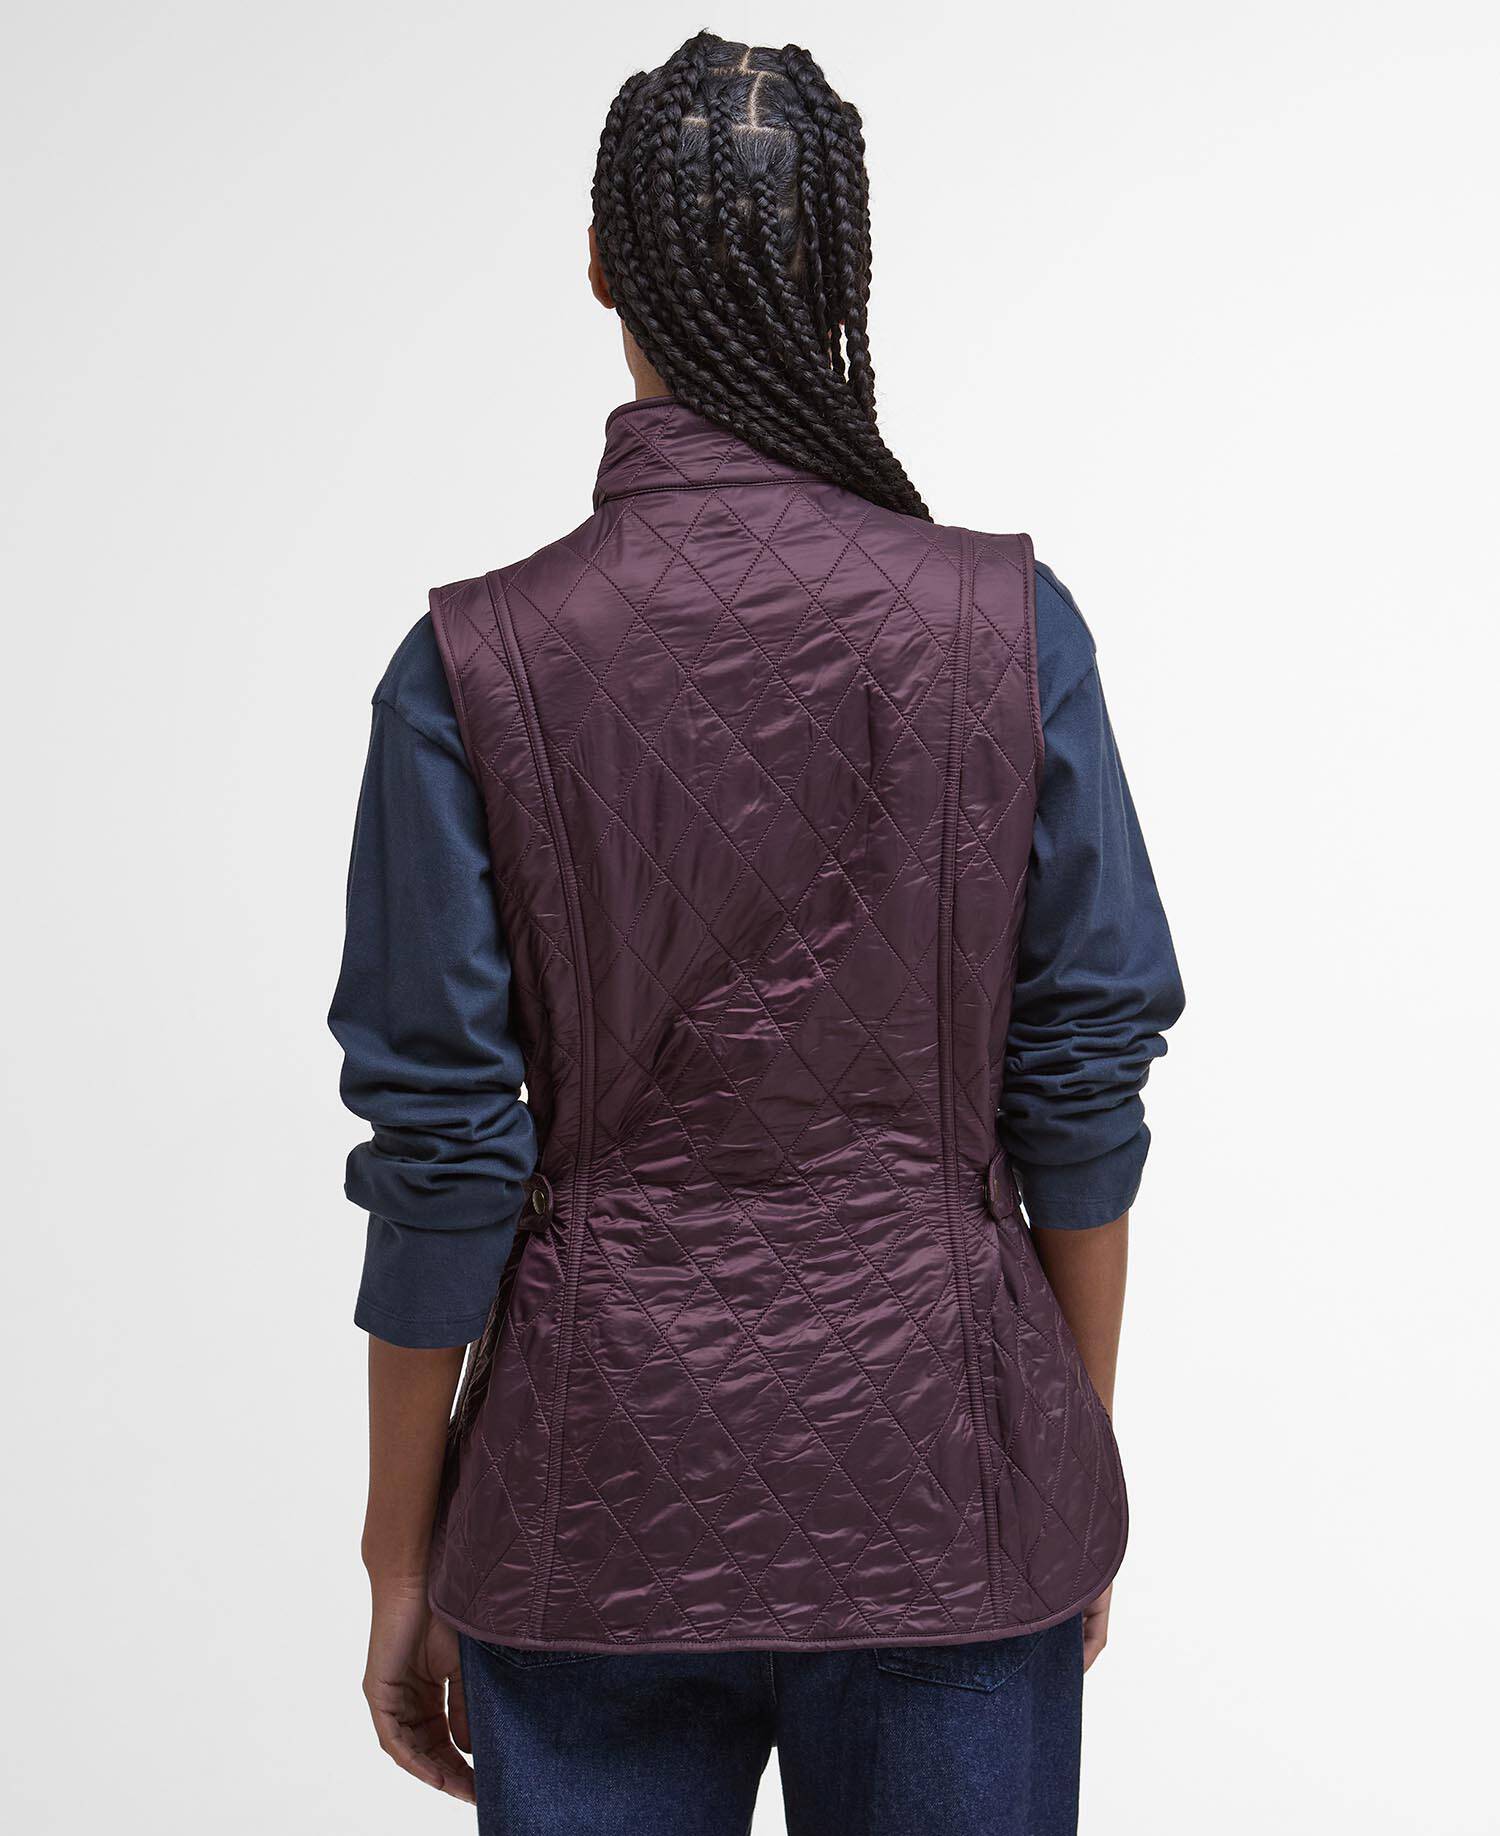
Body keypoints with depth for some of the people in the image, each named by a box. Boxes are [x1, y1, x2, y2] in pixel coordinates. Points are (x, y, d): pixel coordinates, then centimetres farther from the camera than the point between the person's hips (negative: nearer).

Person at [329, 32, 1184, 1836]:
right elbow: (1086, 1080, -4)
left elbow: (441, 1153, -8)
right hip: (945, 1485, 1)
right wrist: (1082, 1494, 9)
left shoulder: (476, 665, -11)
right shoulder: (1007, 622, -8)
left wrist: (405, 1559, 4)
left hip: (603, 1498, 0)